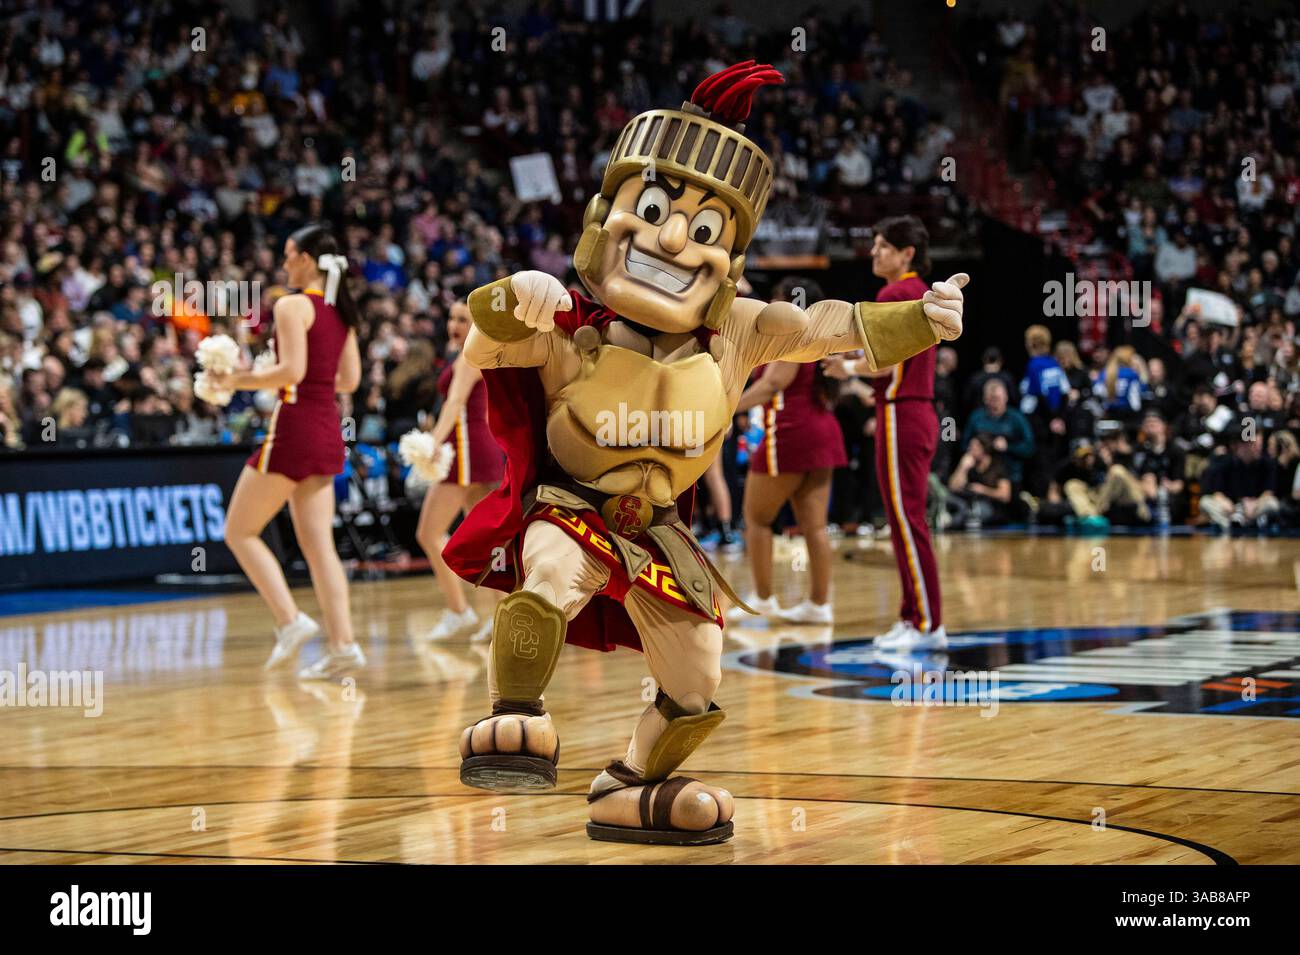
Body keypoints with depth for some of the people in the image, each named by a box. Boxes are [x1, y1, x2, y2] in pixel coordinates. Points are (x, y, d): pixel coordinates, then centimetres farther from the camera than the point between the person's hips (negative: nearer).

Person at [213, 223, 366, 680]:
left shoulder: (291, 305, -10)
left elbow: (292, 371, -20)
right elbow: (349, 380, 15)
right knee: (318, 544, 7)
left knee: (240, 532, 2)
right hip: (329, 431, 8)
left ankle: (290, 620, -10)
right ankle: (343, 643, -1)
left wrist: (240, 380, -9)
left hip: (294, 426, -8)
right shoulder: (341, 310, 13)